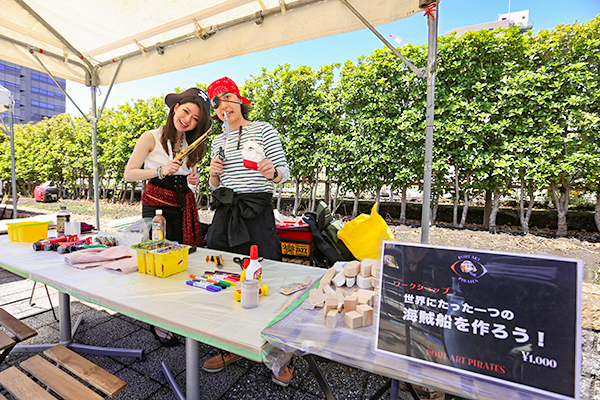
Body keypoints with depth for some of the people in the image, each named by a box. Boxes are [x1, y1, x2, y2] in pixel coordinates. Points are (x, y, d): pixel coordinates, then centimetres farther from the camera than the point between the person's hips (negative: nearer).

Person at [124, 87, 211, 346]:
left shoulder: (192, 144, 14)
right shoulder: (151, 138, -2)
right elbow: (129, 174, -1)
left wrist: (193, 179, 3)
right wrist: (161, 171, -15)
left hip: (184, 206, 5)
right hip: (157, 205, -4)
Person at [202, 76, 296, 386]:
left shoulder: (263, 129, 4)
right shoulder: (218, 140, 18)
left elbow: (285, 171, -2)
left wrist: (272, 173, -23)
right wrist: (213, 174, -1)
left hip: (257, 213, -5)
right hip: (225, 213, 6)